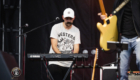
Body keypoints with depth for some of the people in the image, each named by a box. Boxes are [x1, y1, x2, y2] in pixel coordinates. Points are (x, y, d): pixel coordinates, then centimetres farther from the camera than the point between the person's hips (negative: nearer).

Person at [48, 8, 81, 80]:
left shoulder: (76, 30, 10)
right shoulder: (56, 27, 0)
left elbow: (76, 48, 3)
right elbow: (54, 46, -7)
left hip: (68, 65, 3)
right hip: (55, 63, -3)